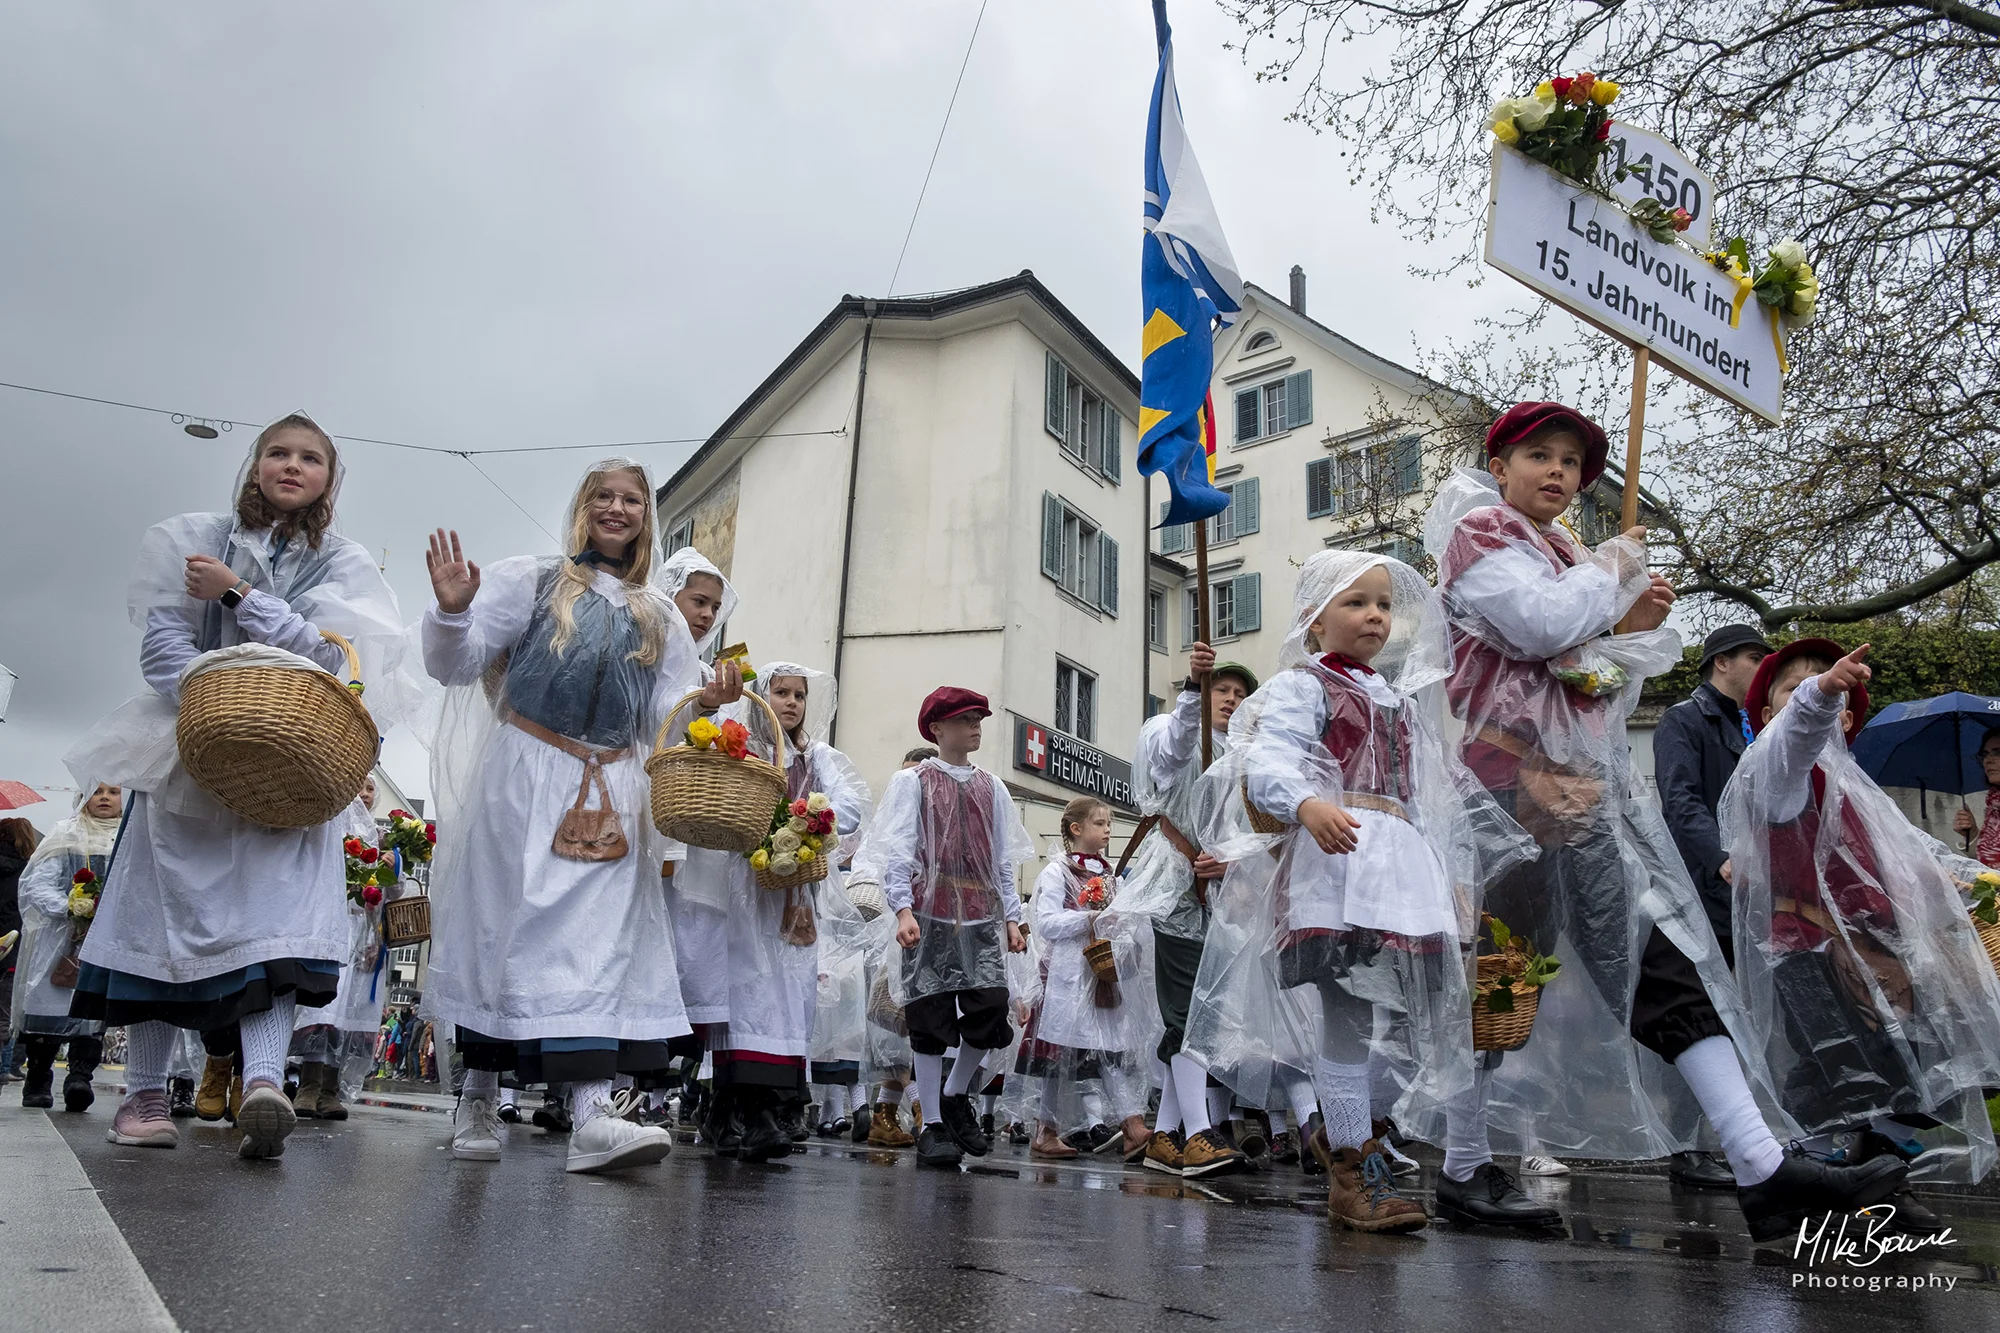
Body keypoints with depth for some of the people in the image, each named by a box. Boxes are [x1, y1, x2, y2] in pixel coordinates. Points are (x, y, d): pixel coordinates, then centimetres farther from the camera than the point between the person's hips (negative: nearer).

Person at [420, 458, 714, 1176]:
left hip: (611, 794, 2)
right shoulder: (532, 579, 7)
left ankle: (591, 1116, -13)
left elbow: (667, 717, 12)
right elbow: (455, 665, 2)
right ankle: (477, 1099, 18)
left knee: (601, 940, -8)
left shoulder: (660, 615, 16)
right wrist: (452, 611, -17)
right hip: (524, 780, -2)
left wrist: (706, 703, -9)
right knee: (504, 927, 1)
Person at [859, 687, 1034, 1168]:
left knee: (990, 1011, -7)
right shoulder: (913, 781, 5)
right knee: (931, 1017, -1)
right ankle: (933, 1124, 12)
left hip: (983, 916, 4)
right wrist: (903, 909, -15)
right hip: (932, 913, -3)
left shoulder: (991, 787, 17)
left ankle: (955, 1095, 20)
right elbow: (899, 851, -3)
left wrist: (1012, 917, 11)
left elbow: (1003, 858, 17)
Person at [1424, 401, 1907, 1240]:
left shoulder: (1564, 556, 24)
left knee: (1663, 962, 2)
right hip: (1519, 778, -9)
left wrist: (1634, 626, 6)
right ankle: (1464, 1172, 10)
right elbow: (1540, 627, -19)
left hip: (1588, 786, 9)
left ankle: (1763, 1169, 2)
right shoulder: (1480, 535, -1)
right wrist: (1612, 571, -3)